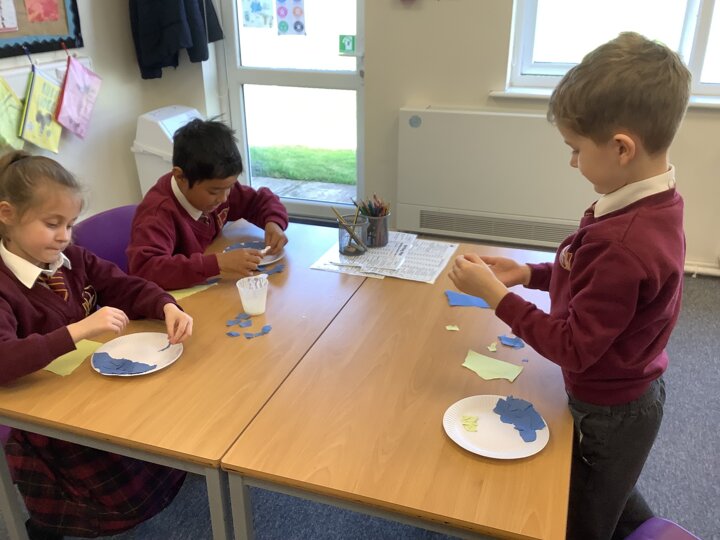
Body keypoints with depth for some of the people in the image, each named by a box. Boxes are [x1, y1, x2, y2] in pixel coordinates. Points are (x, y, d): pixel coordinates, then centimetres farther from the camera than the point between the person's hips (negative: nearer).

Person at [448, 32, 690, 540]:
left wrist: (495, 293, -25)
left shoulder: (625, 242, -38)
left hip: (609, 413, -8)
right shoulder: (651, 200, -8)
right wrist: (531, 274, -4)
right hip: (625, 397, 8)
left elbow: (573, 348, -29)